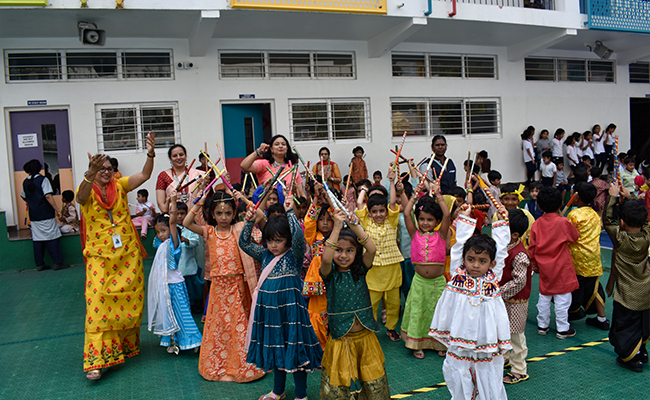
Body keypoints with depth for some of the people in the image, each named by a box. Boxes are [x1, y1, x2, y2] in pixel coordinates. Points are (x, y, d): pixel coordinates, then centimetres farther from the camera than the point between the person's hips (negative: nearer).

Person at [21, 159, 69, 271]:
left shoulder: (26, 182, 10)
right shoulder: (43, 179, -8)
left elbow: (23, 196, 24)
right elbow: (48, 196, -17)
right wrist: (57, 210, -13)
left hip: (33, 215, 6)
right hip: (46, 214, -6)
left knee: (37, 239, 8)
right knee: (53, 238, -2)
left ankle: (39, 264, 11)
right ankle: (58, 262, -4)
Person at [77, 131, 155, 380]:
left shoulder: (119, 186, 8)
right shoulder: (87, 190, 0)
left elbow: (144, 176, -5)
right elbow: (81, 197, -24)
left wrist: (150, 154, -22)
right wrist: (90, 175, -43)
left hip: (128, 254, 3)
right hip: (100, 256, -3)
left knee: (131, 299, 8)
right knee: (98, 302, -10)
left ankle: (128, 345, 28)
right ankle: (96, 360, -8)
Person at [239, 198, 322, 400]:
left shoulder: (294, 256, -9)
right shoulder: (265, 255, 8)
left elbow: (298, 237, -28)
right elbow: (244, 243, 9)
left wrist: (290, 212, -25)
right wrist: (249, 222, -4)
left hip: (289, 307, -6)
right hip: (268, 307, 6)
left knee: (294, 350, 1)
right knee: (275, 348, 19)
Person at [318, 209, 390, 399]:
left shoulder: (360, 270, 0)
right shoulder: (330, 274, -7)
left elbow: (372, 250, -18)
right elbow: (326, 259, -29)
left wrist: (354, 226, -27)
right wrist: (337, 227, -31)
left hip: (365, 337, 3)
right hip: (340, 340, -2)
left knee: (374, 385, 13)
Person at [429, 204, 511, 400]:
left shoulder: (493, 277, 0)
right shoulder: (458, 274, -2)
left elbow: (500, 248, 4)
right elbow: (460, 243, 0)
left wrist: (501, 221, 8)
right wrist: (465, 218, 8)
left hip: (487, 344, 0)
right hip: (459, 342, 0)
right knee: (459, 383, 11)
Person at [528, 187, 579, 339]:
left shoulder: (536, 224, -4)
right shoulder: (563, 222, -14)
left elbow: (532, 248, 1)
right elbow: (575, 236, 5)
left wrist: (535, 264, 15)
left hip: (544, 267, 4)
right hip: (562, 268, -3)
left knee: (544, 297, 15)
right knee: (562, 298, 5)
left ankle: (542, 325, 25)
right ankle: (563, 329, 13)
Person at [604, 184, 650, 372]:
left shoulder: (620, 238, -23)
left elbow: (607, 220, -11)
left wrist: (613, 196, -4)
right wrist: (630, 198, 12)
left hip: (627, 295, -6)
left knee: (625, 325, 9)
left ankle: (631, 358, 16)